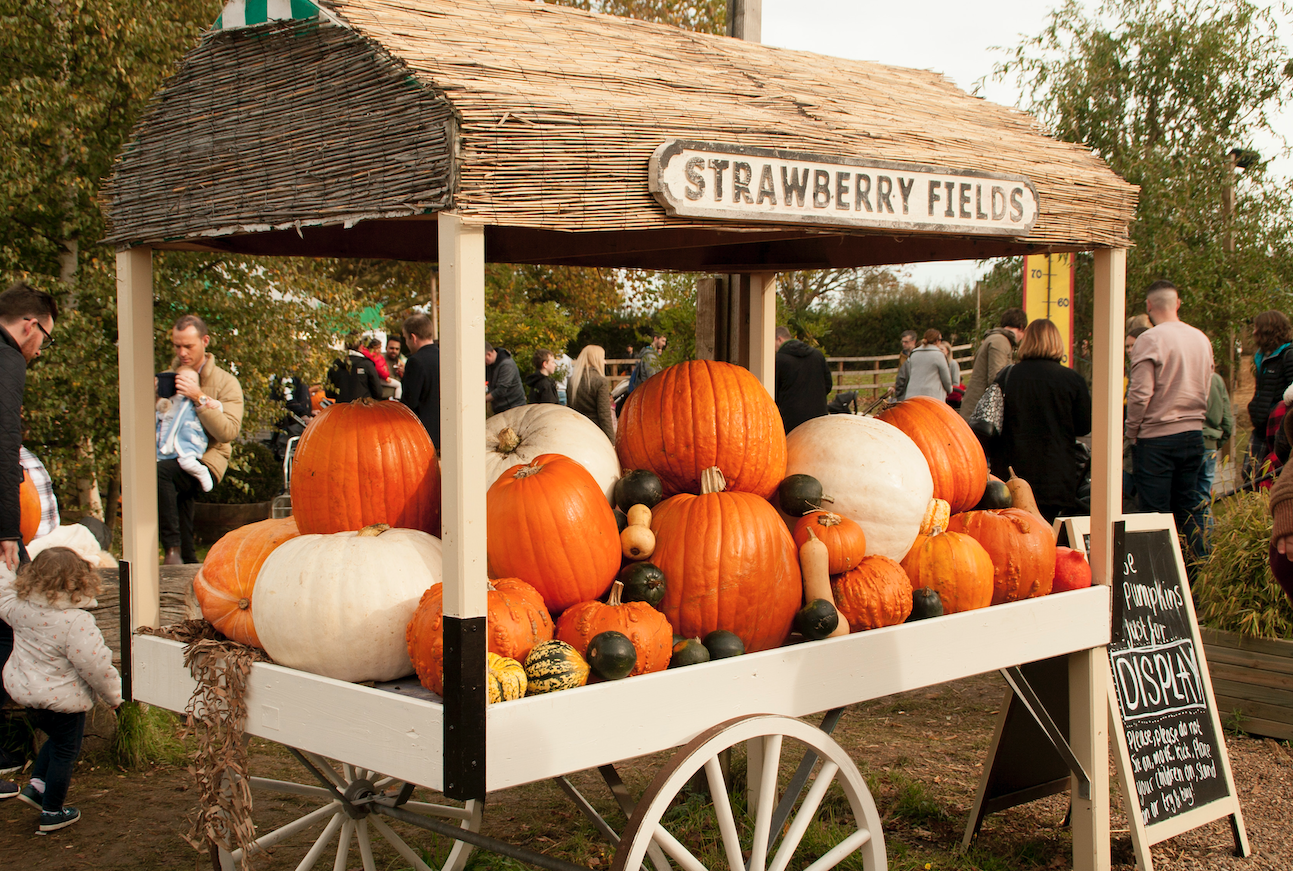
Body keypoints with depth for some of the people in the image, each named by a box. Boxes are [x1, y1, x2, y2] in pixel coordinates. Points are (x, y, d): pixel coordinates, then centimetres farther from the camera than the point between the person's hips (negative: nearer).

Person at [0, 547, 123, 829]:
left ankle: (36, 784, 25)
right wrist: (113, 695, -10)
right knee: (65, 752, 13)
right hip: (61, 697, -7)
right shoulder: (76, 621, -29)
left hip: (23, 689, 7)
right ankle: (52, 812, 24)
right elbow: (94, 665, -25)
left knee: (56, 739, 31)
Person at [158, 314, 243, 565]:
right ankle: (189, 562, -13)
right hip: (174, 457, 5)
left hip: (206, 460, -4)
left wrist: (199, 399, -18)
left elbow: (229, 431, -10)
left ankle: (174, 547, -27)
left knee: (159, 471, -32)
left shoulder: (226, 383, 4)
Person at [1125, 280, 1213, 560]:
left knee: (1155, 511, -1)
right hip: (1194, 433, 6)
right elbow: (1205, 390, 16)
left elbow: (1140, 393, -17)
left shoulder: (1150, 340, -13)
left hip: (1156, 436, -6)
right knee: (1189, 508, 13)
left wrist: (1130, 430, -4)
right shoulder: (1202, 339, 8)